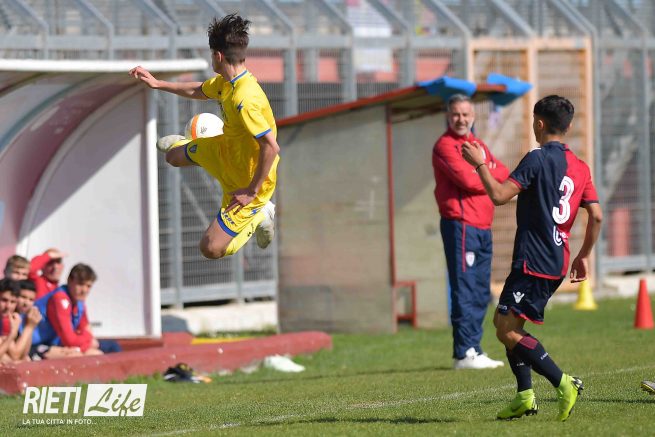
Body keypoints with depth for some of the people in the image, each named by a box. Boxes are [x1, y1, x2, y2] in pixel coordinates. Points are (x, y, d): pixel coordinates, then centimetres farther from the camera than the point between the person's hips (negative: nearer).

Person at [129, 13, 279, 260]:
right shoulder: (224, 82, -8)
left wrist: (253, 191, -31)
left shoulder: (245, 100, -39)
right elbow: (198, 91, 16)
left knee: (211, 249, -11)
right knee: (174, 156, 28)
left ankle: (258, 217, 10)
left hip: (248, 181, -9)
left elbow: (271, 147, -39)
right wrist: (157, 84, 17)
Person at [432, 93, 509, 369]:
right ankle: (465, 354, -11)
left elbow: (503, 173, 10)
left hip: (483, 227, 9)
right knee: (465, 291, -10)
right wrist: (490, 176, -1)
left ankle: (474, 350, 17)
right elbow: (468, 180, -18)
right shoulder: (445, 146, -6)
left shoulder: (478, 145, 20)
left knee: (481, 293, 12)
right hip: (461, 225, -9)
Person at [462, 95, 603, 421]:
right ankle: (525, 397, 14)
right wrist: (583, 256, 21)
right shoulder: (580, 167, 11)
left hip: (533, 262, -9)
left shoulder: (537, 159, -12)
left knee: (507, 330, -8)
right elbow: (596, 216, 11)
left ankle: (564, 384, -17)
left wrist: (480, 164, -5)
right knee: (505, 323, 18)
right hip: (557, 264, 9)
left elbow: (499, 195, -18)